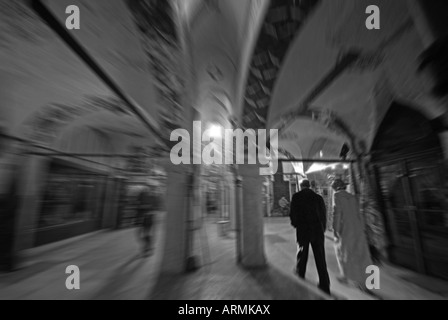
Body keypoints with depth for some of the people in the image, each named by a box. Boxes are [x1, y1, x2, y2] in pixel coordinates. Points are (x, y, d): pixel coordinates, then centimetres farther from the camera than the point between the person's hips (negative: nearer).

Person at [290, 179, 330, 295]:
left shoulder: (296, 197, -8)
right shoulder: (318, 197, 0)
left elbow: (293, 214, -10)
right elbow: (324, 215, 3)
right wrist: (322, 230, 14)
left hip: (302, 232, -1)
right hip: (318, 232, 1)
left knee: (302, 257, 18)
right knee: (320, 260, 11)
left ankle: (300, 280, 35)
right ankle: (325, 286, 14)